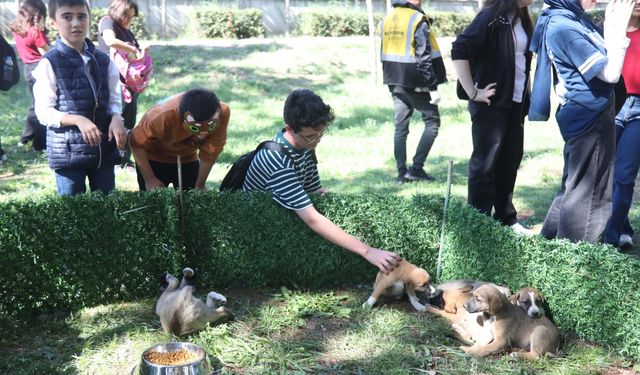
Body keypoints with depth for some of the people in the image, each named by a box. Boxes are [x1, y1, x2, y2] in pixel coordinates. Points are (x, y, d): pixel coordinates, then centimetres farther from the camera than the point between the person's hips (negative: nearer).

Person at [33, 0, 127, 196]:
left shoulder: (104, 61, 7)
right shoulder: (49, 64, -6)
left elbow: (114, 100, 11)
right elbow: (44, 112, -7)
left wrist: (116, 118, -11)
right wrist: (78, 120, -21)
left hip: (104, 149, 4)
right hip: (67, 151, -4)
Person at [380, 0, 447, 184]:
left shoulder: (386, 20, 10)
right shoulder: (418, 20, -12)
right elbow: (424, 58, -17)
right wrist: (433, 87, -15)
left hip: (395, 83, 7)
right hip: (416, 83, -7)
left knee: (400, 126, 10)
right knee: (432, 121, 5)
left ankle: (402, 172, 9)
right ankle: (416, 168, -2)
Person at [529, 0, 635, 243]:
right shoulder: (564, 27, -20)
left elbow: (603, 61, 16)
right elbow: (610, 74, -20)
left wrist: (611, 24, 7)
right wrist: (620, 28, -15)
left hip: (586, 114, 10)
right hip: (590, 116, -10)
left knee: (575, 185, 19)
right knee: (589, 191, 1)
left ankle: (551, 242, 29)